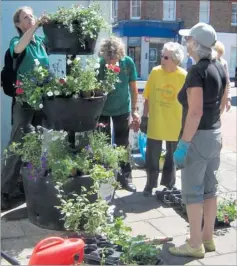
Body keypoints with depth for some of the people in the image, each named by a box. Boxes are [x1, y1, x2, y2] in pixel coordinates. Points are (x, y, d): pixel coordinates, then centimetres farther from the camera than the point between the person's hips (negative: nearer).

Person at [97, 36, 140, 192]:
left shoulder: (128, 62, -16)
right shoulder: (98, 64, -21)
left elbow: (133, 88, -4)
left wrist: (134, 110, -2)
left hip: (122, 109, 1)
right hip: (102, 109, -1)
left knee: (122, 145, 12)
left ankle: (126, 177, 24)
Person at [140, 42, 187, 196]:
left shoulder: (184, 76, -10)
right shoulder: (155, 72, -5)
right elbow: (148, 97, 2)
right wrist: (145, 116, 2)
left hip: (175, 125, -1)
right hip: (155, 124, 1)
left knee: (172, 158, 14)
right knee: (152, 157, 9)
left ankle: (169, 185, 32)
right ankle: (150, 184, 27)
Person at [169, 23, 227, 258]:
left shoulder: (197, 72, -19)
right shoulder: (220, 68, 7)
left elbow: (195, 112, -24)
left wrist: (183, 144, -21)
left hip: (197, 137, -9)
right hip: (215, 135, 9)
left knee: (192, 192, 2)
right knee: (209, 188, 15)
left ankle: (195, 245, 11)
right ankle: (208, 238, 26)